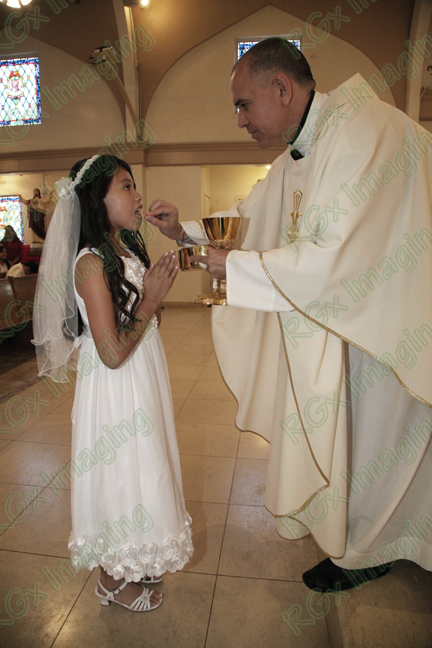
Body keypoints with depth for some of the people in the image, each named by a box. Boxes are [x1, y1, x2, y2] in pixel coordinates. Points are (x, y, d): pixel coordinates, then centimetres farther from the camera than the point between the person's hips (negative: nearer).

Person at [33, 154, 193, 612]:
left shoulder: (127, 250, 5)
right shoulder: (91, 263, -21)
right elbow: (112, 353, -24)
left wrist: (158, 288, 0)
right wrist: (151, 297, -19)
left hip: (142, 379, 9)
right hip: (115, 387, -9)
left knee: (140, 467, 22)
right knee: (119, 471, 9)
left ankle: (133, 563, 47)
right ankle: (113, 580, 37)